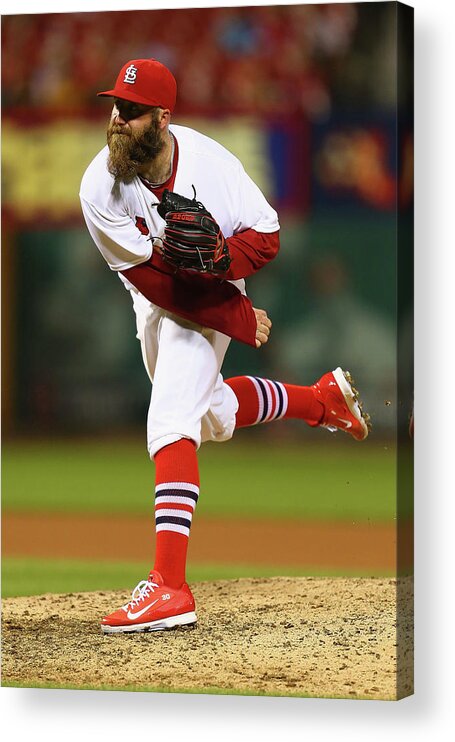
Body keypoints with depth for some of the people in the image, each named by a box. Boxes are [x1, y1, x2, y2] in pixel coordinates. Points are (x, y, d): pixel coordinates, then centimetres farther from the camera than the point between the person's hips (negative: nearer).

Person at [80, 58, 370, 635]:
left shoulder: (210, 161, -27)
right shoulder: (100, 187, -25)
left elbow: (266, 236, -16)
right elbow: (152, 278, -24)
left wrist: (221, 258, -39)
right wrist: (241, 319, -25)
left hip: (213, 292, -4)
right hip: (155, 306, 4)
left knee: (170, 424, -22)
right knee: (214, 416, 24)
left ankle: (169, 587, -30)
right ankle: (323, 397, 52)